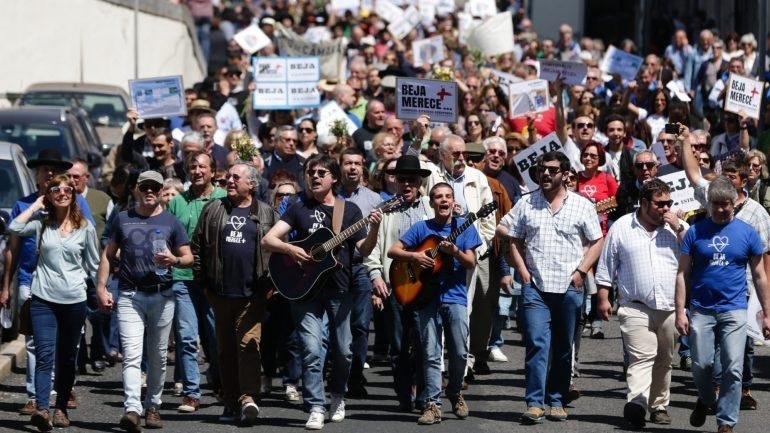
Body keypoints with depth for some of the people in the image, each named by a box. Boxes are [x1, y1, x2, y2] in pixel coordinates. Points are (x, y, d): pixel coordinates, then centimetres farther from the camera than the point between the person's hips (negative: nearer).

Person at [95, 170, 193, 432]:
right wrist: (101, 287, 3)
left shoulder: (170, 222, 8)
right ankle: (132, 409, -23)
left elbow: (189, 258, 7)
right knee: (132, 354, -13)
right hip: (129, 296, -1)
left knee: (158, 357, 8)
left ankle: (153, 407, 22)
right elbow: (108, 254, 13)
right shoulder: (123, 219, 10)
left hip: (162, 296, 1)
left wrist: (174, 260, -15)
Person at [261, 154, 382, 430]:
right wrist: (290, 249, -18)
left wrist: (374, 230, -15)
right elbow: (267, 240, 0)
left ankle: (338, 397, 31)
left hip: (339, 289, 2)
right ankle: (316, 409, -9)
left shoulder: (349, 210, 9)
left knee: (343, 351, 7)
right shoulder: (299, 209, 6)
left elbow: (364, 250, 4)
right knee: (312, 349, -12)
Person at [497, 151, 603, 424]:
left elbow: (596, 242, 5)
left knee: (563, 348, 7)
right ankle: (534, 403, -12)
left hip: (569, 288, 0)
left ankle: (556, 401, 17)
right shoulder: (526, 204, 6)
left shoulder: (581, 205, 3)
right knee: (537, 344, -11)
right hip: (535, 287, 0)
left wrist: (581, 271, -5)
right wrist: (523, 271, 1)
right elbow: (512, 238, 11)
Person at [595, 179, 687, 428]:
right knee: (642, 357, -17)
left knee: (664, 361, 12)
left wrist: (679, 229, -8)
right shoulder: (621, 228, 4)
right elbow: (606, 267, 8)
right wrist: (603, 298, 5)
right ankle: (636, 404, -28)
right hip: (636, 307, -3)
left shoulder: (678, 227, 8)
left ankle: (659, 405, 24)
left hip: (671, 308, 3)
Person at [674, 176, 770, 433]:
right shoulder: (695, 232, 3)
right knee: (701, 365, 2)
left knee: (733, 369, -5)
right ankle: (705, 400, 32)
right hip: (701, 311, 0)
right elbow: (683, 274, 4)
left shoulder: (747, 233, 4)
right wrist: (680, 311, -4)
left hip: (734, 310, 0)